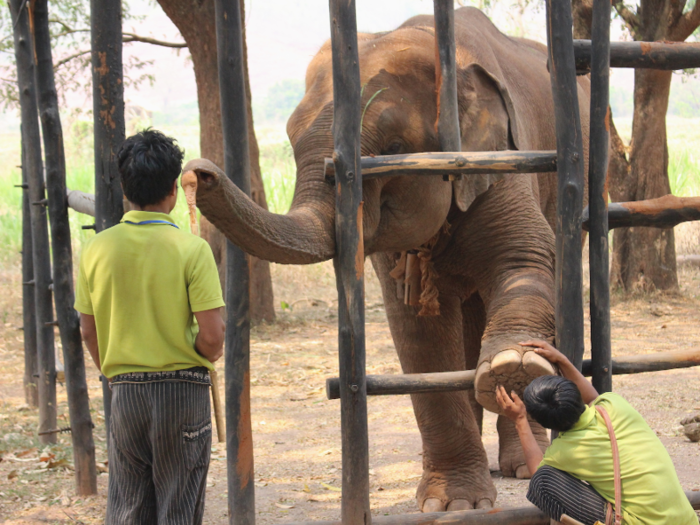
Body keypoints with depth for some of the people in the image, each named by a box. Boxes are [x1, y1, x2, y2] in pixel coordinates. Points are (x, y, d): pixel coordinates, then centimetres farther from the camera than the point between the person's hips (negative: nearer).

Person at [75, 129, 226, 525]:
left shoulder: (98, 248, -2)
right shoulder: (191, 249, -12)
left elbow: (89, 331, 6)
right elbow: (213, 335, -15)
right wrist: (204, 355, 7)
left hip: (126, 391, 3)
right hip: (182, 390, -3)